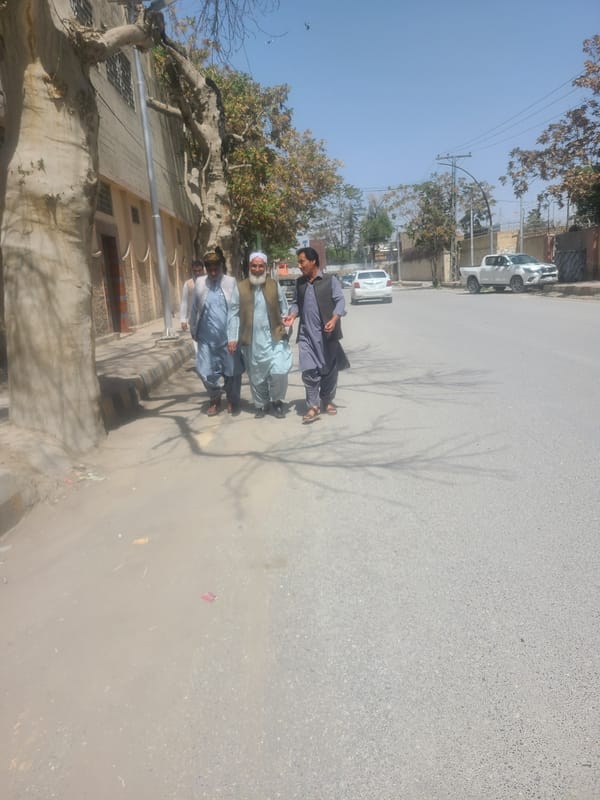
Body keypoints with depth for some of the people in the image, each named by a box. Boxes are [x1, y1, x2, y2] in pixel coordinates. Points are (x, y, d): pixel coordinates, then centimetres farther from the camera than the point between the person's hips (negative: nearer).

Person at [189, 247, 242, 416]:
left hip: (227, 337, -2)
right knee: (206, 371, 1)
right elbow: (194, 309, 9)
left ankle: (232, 401, 29)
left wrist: (233, 337, -13)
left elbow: (234, 311, -9)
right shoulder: (200, 283, 2)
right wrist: (193, 331, 13)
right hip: (207, 338, 2)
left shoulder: (231, 282, -5)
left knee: (232, 371, 6)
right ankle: (215, 399, 26)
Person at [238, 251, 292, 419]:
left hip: (274, 338, 0)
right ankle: (261, 404, 28)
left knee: (279, 372, -9)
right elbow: (237, 313, 5)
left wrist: (283, 328, -2)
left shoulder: (275, 285, 3)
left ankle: (277, 401, 15)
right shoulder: (241, 287, 0)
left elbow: (284, 311, 10)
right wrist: (239, 337, 2)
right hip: (252, 340, 1)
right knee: (256, 376, 9)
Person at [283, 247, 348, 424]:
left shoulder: (330, 280, -3)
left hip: (326, 333, -3)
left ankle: (327, 401, 26)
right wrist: (292, 315, -3)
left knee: (329, 369, 8)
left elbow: (340, 301, -8)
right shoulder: (300, 282, 12)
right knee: (308, 370, -6)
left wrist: (334, 319, -25)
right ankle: (313, 406, 1)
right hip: (306, 334, 3)